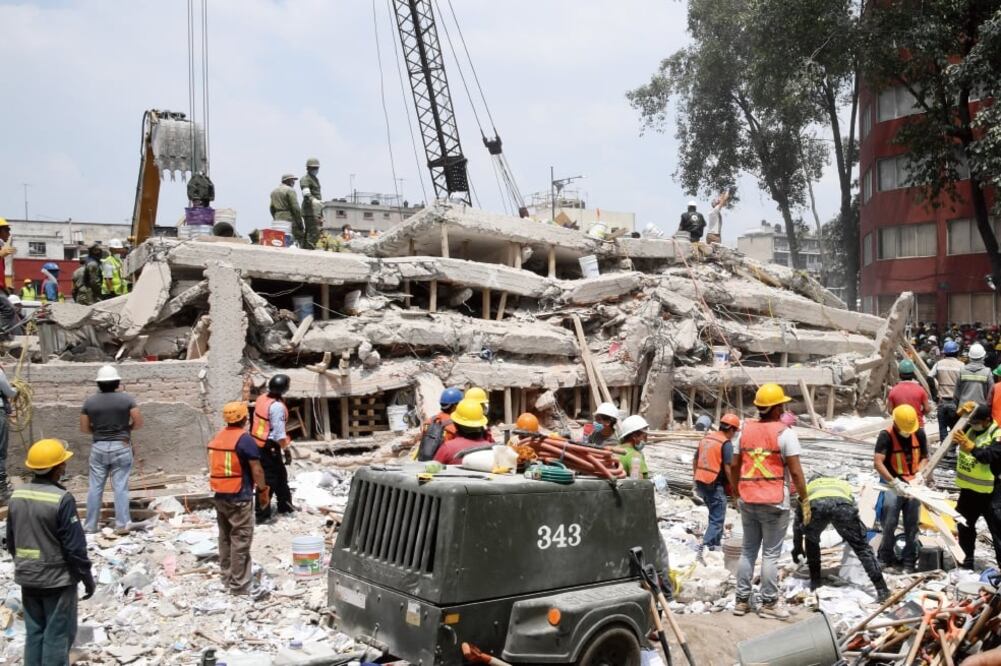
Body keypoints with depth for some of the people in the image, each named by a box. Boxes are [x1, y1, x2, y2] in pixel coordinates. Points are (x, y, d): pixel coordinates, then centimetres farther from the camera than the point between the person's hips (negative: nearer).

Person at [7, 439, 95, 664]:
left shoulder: (17, 495, 0)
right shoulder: (62, 499, -22)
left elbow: (11, 541, 11)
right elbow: (74, 545, -18)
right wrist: (87, 577, -7)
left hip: (27, 577, 7)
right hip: (57, 579, -7)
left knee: (33, 632, 17)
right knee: (57, 635, 5)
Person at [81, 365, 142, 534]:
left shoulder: (89, 401, -1)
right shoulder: (126, 398, -7)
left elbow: (84, 427, 3)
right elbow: (139, 422, -8)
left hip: (98, 448, 2)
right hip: (121, 447, -2)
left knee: (95, 487, 9)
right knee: (120, 487, 1)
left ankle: (90, 525, 15)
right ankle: (121, 525, 2)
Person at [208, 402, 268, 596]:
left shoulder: (218, 437, 9)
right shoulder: (245, 439, -14)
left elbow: (215, 466, 16)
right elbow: (256, 470, -14)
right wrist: (263, 490, -3)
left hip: (220, 495, 8)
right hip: (239, 497, -8)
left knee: (225, 537, 17)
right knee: (240, 541, -4)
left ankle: (226, 578, 25)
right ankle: (238, 587, -3)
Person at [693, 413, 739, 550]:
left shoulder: (706, 438, 10)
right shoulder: (726, 443, -13)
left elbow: (695, 461, 16)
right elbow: (728, 468, -18)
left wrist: (696, 479, 24)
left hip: (701, 483, 8)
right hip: (715, 485, -8)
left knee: (715, 514, 24)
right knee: (717, 519, 0)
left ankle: (716, 542, 32)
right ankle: (706, 547, -7)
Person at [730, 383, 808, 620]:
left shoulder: (745, 429, 7)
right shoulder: (784, 432, -9)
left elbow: (734, 466, 9)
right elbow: (795, 471, -12)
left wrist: (737, 493, 21)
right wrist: (805, 500, -3)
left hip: (748, 500, 5)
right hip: (774, 502, -5)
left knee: (748, 550, 13)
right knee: (771, 553, 3)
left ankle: (742, 600, 17)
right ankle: (769, 603, 8)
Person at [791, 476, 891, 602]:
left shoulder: (808, 486, 45)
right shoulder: (843, 484, 48)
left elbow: (798, 521, 48)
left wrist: (797, 546, 60)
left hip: (816, 505, 0)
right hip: (843, 505, 0)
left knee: (811, 540, 31)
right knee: (862, 547, 15)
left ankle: (815, 582, 32)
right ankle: (882, 589, 10)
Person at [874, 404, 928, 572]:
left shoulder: (919, 434, -2)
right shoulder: (886, 436, -16)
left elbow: (925, 457, 10)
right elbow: (877, 462, -22)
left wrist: (919, 473, -8)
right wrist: (894, 482, -29)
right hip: (892, 484, -4)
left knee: (912, 524, 6)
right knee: (889, 523, -6)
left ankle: (909, 559, 16)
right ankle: (886, 557, 9)